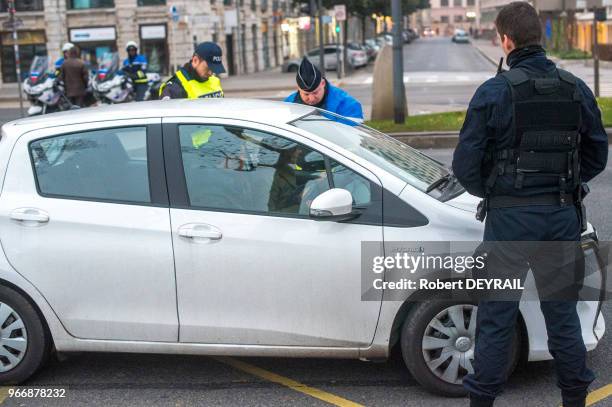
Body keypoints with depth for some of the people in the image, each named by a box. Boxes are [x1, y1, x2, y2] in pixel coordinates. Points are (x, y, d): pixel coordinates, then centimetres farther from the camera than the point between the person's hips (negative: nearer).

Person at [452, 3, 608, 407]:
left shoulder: (494, 92, -11)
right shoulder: (576, 90, 3)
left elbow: (466, 164, -10)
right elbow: (597, 155, 10)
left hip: (510, 216, -4)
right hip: (564, 214, 4)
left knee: (497, 314, 5)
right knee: (562, 310, 15)